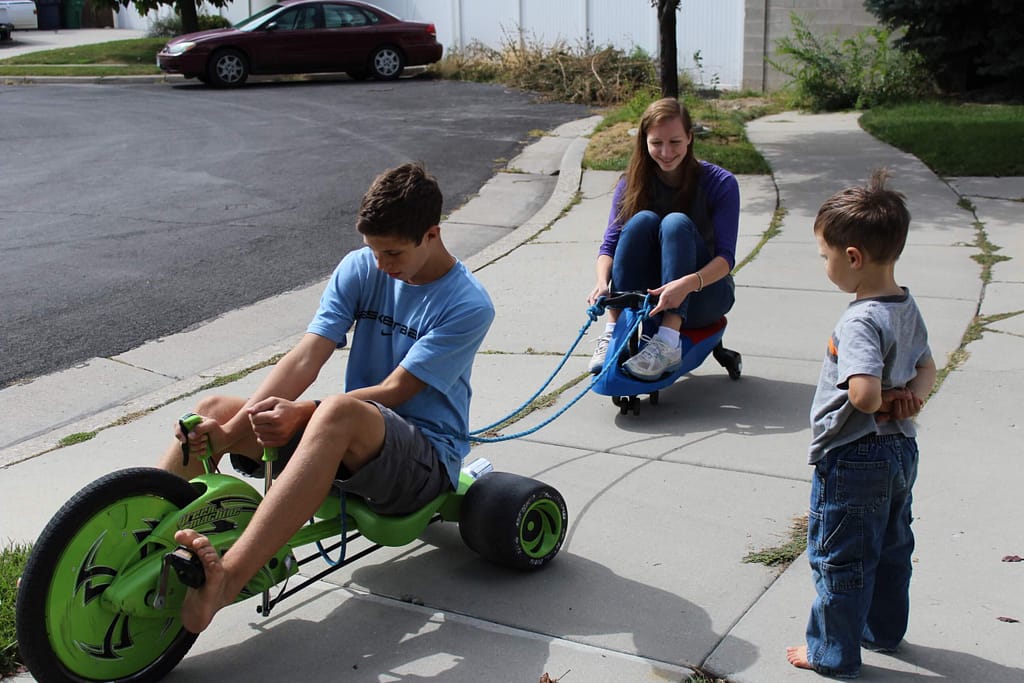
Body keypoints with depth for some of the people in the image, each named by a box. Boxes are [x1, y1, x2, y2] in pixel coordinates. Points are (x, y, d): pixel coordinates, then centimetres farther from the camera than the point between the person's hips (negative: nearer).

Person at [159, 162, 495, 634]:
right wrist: (233, 427, -22)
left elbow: (394, 390, -18)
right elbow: (305, 359, -8)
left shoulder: (467, 306, -12)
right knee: (215, 410, -10)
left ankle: (225, 582, -51)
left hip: (426, 459, -6)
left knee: (340, 410, -39)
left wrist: (299, 414, -29)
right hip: (351, 447, 6)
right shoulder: (360, 269, 2)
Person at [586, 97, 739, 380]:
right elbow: (610, 244, -8)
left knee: (676, 222, -29)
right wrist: (603, 281, -31)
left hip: (703, 296, -2)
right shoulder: (632, 184, -1)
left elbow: (726, 257, -18)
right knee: (643, 219, -25)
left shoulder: (720, 183, -10)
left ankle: (668, 342, -41)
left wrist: (687, 284, -38)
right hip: (647, 296, 2)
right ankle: (613, 333, -29)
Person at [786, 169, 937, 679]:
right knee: (891, 549, 25)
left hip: (853, 460, -9)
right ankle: (884, 630, 44)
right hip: (901, 450, 9)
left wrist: (884, 402, -18)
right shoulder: (907, 308, 1)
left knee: (838, 559, 8)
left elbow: (863, 394, -39)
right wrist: (912, 395, -8)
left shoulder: (860, 321, -28)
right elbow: (927, 369, 11)